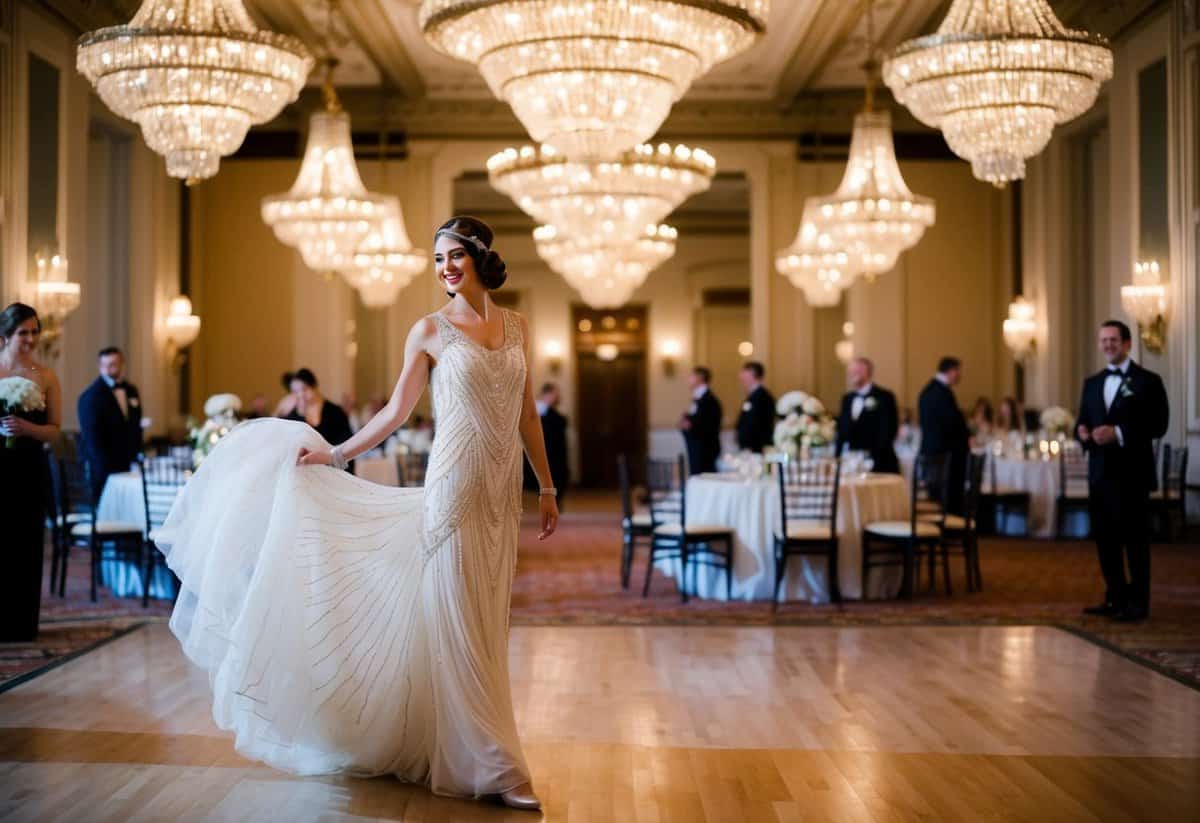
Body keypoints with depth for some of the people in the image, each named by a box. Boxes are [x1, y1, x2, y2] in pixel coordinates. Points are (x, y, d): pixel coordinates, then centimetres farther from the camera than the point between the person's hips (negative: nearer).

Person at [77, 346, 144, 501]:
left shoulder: (131, 391, 12)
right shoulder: (90, 396, -8)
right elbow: (92, 438, -11)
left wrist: (136, 456, 12)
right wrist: (105, 469, -15)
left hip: (127, 464, 5)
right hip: (103, 466, -5)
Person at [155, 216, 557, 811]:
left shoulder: (516, 326, 11)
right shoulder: (430, 330, -1)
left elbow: (527, 413, 13)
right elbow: (395, 412, 4)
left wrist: (546, 487, 12)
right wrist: (334, 454, 2)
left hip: (503, 493, 5)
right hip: (456, 488, -4)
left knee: (486, 626, 9)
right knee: (459, 627, -3)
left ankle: (463, 750, 21)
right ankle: (490, 766, 3)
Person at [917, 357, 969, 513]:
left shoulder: (928, 390, 13)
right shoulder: (944, 392, -17)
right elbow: (954, 423, -18)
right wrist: (968, 437, 1)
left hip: (930, 449, 10)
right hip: (947, 453, -10)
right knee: (952, 500, -7)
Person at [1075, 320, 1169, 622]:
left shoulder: (1148, 381, -2)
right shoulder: (1092, 383, 16)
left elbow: (1158, 425, -10)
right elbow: (1082, 422, 17)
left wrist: (1119, 433, -20)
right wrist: (1082, 432, -7)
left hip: (1131, 473, -6)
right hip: (1100, 473, 6)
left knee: (1135, 540, -1)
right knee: (1105, 538, 8)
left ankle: (1138, 603, 5)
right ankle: (1116, 598, 18)